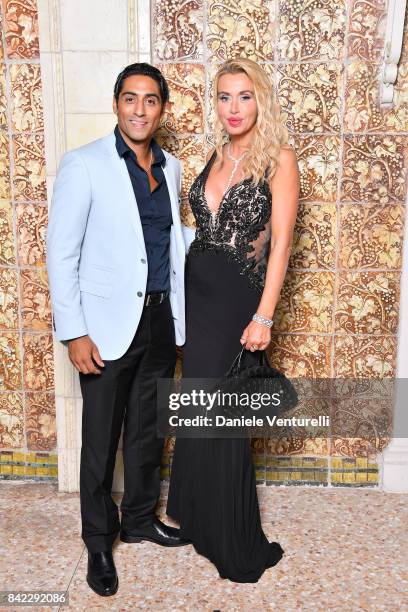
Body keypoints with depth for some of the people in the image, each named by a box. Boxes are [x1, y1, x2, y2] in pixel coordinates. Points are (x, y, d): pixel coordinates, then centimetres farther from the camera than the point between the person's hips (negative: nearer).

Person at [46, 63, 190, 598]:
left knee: (147, 431, 18)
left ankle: (140, 518, 38)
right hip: (108, 326, -5)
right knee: (100, 441, 7)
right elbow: (61, 254, -9)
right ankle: (99, 542, 27)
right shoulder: (83, 165, -8)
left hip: (160, 320, 5)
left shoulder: (170, 167, 9)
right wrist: (74, 333, -14)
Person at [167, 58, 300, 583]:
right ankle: (200, 519, 36)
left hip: (238, 297, -6)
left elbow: (281, 241, -12)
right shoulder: (216, 157, 12)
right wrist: (183, 288, 8)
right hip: (197, 290, 6)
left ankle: (237, 546, 23)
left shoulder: (278, 158, -6)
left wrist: (264, 316, -18)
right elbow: (207, 228, 14)